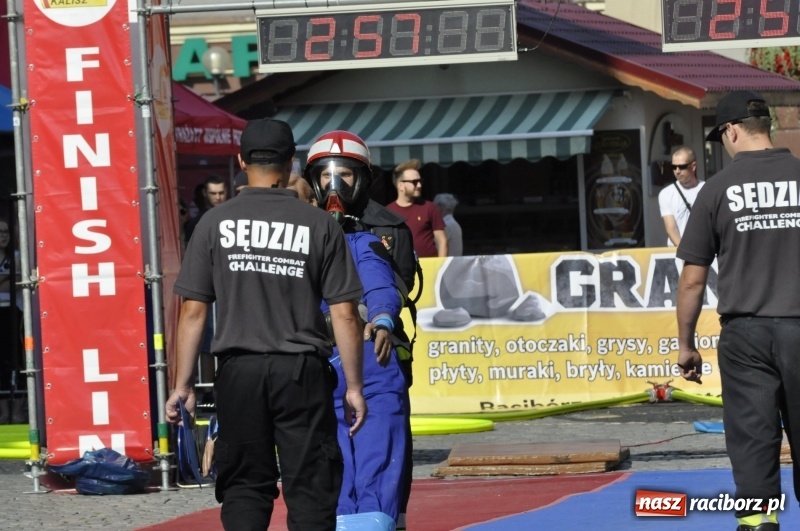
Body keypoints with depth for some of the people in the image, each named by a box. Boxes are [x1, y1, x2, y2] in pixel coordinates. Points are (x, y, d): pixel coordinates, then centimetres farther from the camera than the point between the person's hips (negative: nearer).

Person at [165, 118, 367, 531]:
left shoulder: (215, 223, 2)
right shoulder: (320, 225, 0)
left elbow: (193, 311, 0)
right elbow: (344, 313, -1)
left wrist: (182, 384, 5)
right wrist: (354, 386, 5)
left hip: (239, 372, 1)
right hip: (303, 372, -1)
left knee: (244, 486, 7)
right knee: (311, 487, 3)